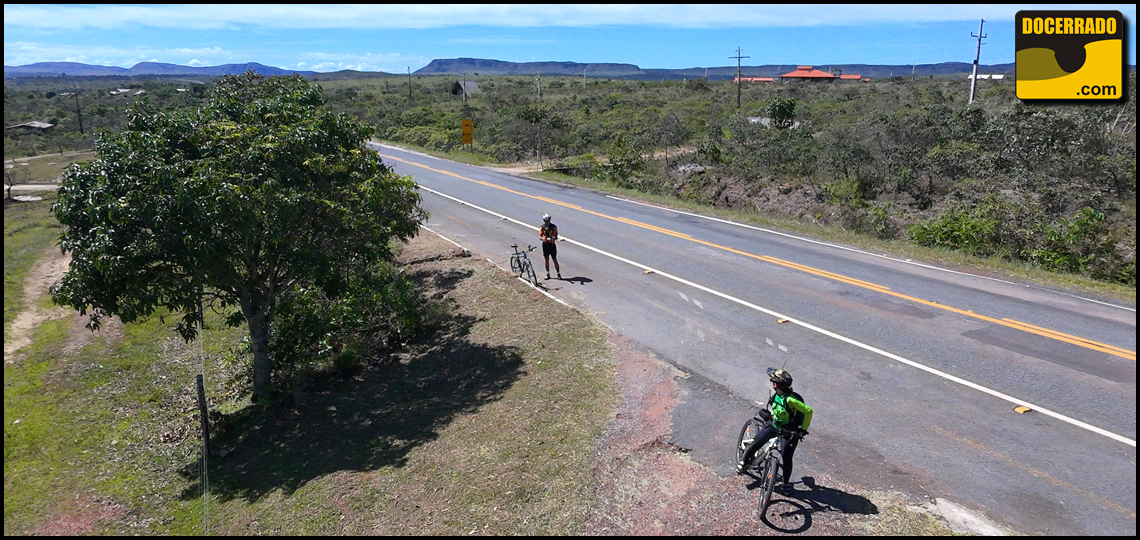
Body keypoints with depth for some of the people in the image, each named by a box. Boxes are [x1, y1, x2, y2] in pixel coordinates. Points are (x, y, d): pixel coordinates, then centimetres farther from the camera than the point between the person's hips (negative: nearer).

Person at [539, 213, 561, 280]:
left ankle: (558, 274, 5)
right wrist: (543, 238, -28)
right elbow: (540, 236, -5)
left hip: (552, 245, -2)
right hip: (545, 244, 2)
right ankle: (548, 274, 16)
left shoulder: (553, 227, -6)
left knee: (554, 260, -2)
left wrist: (554, 238, -31)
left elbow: (556, 236, -8)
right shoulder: (542, 227, 0)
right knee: (546, 259, 7)